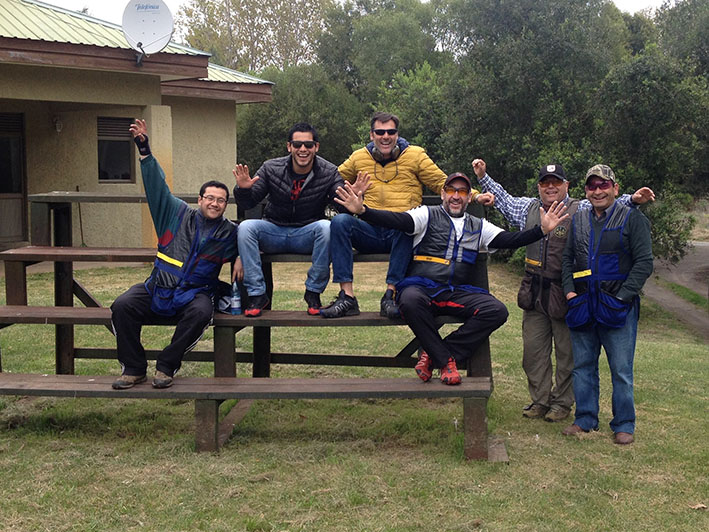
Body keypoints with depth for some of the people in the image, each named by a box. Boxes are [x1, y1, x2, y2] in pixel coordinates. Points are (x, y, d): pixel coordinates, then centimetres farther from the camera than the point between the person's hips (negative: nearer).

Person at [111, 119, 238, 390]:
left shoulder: (229, 232, 10)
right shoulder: (178, 215, 10)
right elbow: (157, 185, 8)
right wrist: (144, 149, 1)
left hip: (195, 294, -1)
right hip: (157, 289, 1)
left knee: (201, 312, -36)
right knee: (122, 306, -24)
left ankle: (167, 367, -18)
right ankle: (133, 368, -10)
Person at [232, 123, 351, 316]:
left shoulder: (329, 173, -5)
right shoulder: (271, 168, -4)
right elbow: (248, 204, -1)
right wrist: (243, 189, -24)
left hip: (307, 236, -1)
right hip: (274, 232, 1)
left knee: (326, 226, -32)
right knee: (245, 227, -26)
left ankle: (313, 291, -19)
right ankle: (257, 294, -21)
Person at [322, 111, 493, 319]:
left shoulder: (415, 155, 11)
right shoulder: (359, 157, 16)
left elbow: (442, 183, 11)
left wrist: (475, 196, -3)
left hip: (402, 232, -2)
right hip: (370, 230, 2)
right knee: (340, 221, -28)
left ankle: (390, 294, -33)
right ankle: (347, 297, -32)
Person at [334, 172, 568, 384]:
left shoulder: (478, 227, 21)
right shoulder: (428, 215, 9)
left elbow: (510, 240, 12)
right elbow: (398, 220, -7)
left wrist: (542, 230, -4)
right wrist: (362, 210, -25)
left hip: (457, 293, 4)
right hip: (422, 288, -3)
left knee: (497, 310, -22)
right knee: (410, 301, -39)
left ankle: (434, 354, -17)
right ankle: (446, 359, -20)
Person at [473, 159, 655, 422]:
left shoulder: (580, 211, -4)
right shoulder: (529, 208, 11)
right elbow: (504, 201, 25)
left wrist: (632, 200, -31)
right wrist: (484, 177, 23)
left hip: (565, 293, -5)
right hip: (534, 293, 5)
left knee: (566, 352, 5)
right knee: (533, 350, 11)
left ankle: (562, 403, 18)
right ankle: (540, 400, 24)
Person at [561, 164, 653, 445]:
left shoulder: (632, 219, -2)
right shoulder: (578, 220, 13)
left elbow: (644, 263, -6)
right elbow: (567, 258, 18)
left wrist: (622, 296, -13)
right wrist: (569, 290, 4)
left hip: (618, 307, -5)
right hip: (583, 306, 5)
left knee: (621, 369, 0)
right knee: (582, 366, 11)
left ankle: (624, 425, 12)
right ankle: (585, 419, 23)